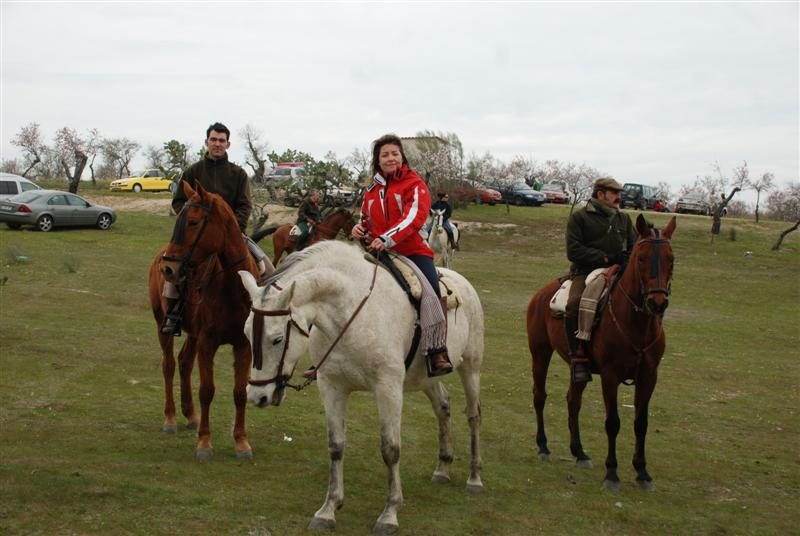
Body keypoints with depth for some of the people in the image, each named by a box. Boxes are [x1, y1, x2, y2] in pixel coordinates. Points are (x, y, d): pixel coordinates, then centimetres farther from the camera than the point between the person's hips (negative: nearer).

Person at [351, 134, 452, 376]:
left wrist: (386, 239, -27)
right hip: (378, 254, 5)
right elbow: (367, 221, 29)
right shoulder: (372, 189, 17)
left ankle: (437, 351, -28)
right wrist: (360, 229, 3)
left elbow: (413, 217, -15)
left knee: (431, 288, -29)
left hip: (413, 250, -5)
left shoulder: (415, 184, 0)